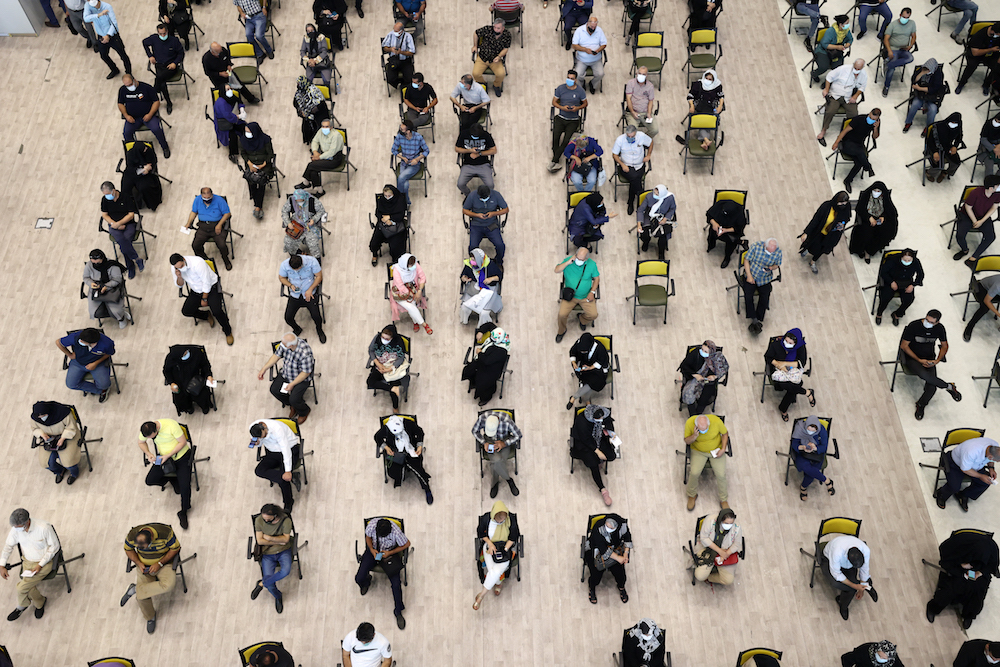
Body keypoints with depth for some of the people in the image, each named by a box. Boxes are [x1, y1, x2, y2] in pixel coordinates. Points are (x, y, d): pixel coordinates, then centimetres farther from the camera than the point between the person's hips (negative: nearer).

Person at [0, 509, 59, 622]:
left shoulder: (44, 527, -25)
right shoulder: (16, 529, -11)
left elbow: (54, 546, -15)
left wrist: (40, 565, -19)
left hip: (44, 562, -4)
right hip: (27, 562, 4)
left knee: (22, 587, -17)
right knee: (29, 588, -16)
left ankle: (21, 607, 16)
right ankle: (40, 602, 17)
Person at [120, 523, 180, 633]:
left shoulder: (165, 533, -28)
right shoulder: (132, 535, -20)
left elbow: (175, 548, -13)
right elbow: (128, 549, 1)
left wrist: (159, 564, -20)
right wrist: (138, 563, -14)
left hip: (163, 563, -2)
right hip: (144, 565, 2)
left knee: (169, 584, -32)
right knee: (142, 597, -14)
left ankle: (135, 589, -15)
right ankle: (150, 617, 18)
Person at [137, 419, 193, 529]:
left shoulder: (171, 425, -31)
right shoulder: (145, 431, -15)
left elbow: (183, 442, -22)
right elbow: (141, 442, 7)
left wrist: (168, 455, -26)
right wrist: (148, 453, -13)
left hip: (181, 457, -5)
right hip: (164, 458, 5)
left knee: (185, 487, -18)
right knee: (149, 481, -6)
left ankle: (183, 512, 7)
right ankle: (173, 480, 19)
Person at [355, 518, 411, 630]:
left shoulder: (396, 532, -33)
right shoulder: (371, 525, -27)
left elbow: (406, 544, -14)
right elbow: (368, 537, -3)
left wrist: (390, 553, -20)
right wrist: (372, 550, -19)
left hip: (390, 553, -2)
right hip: (374, 551, 2)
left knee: (396, 585, -16)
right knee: (359, 579, -11)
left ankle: (398, 612, 8)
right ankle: (366, 581, 30)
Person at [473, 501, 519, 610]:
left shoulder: (511, 519, -18)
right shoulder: (486, 519, -17)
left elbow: (513, 537, -6)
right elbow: (480, 533, 1)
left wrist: (504, 550, -16)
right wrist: (490, 544, -13)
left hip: (507, 546, -1)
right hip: (490, 545, 1)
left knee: (497, 570, -25)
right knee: (491, 569, -23)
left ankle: (482, 594, -6)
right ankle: (499, 583, 13)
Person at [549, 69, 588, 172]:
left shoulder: (580, 90, -3)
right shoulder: (560, 88, 1)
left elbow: (585, 103, 7)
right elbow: (554, 102, 6)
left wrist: (577, 108, -14)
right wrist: (562, 107, -13)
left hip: (573, 120, -1)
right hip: (560, 118, 2)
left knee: (566, 140, -22)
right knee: (555, 138, -21)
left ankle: (554, 161, -15)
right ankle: (556, 163, -13)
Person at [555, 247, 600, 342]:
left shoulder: (592, 264, -7)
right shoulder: (568, 260, -8)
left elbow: (597, 278, 3)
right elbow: (556, 270, -16)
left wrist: (592, 292, -7)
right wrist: (568, 262, -27)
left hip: (586, 296, 1)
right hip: (570, 295, -1)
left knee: (593, 315, -13)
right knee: (562, 314, -20)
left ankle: (582, 319, 25)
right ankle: (561, 331, 13)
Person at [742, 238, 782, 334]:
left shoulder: (778, 252, -10)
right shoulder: (756, 246, -18)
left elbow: (777, 265, 6)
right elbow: (746, 260, -9)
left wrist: (772, 267, -20)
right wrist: (749, 276, -16)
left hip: (765, 279, 2)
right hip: (751, 276, -2)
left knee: (765, 299, -16)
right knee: (748, 296, -22)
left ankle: (758, 320, -4)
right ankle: (754, 320, -15)